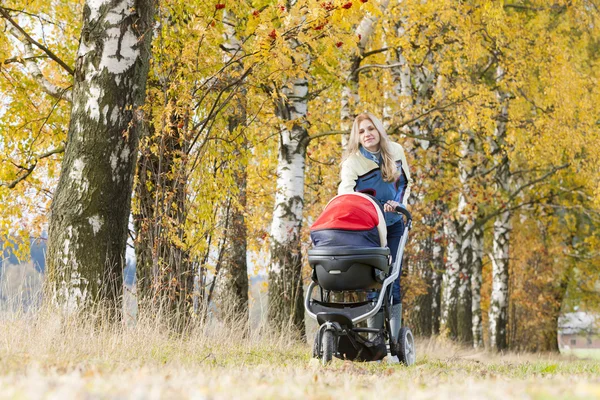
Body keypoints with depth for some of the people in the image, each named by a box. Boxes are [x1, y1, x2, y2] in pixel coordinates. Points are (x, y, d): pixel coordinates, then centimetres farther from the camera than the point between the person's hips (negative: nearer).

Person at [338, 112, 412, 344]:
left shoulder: (396, 151, -1)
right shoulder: (352, 162, -13)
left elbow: (406, 182, 12)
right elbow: (345, 193, -29)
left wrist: (399, 203, -5)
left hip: (394, 224, 3)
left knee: (393, 279, -3)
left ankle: (395, 339, -2)